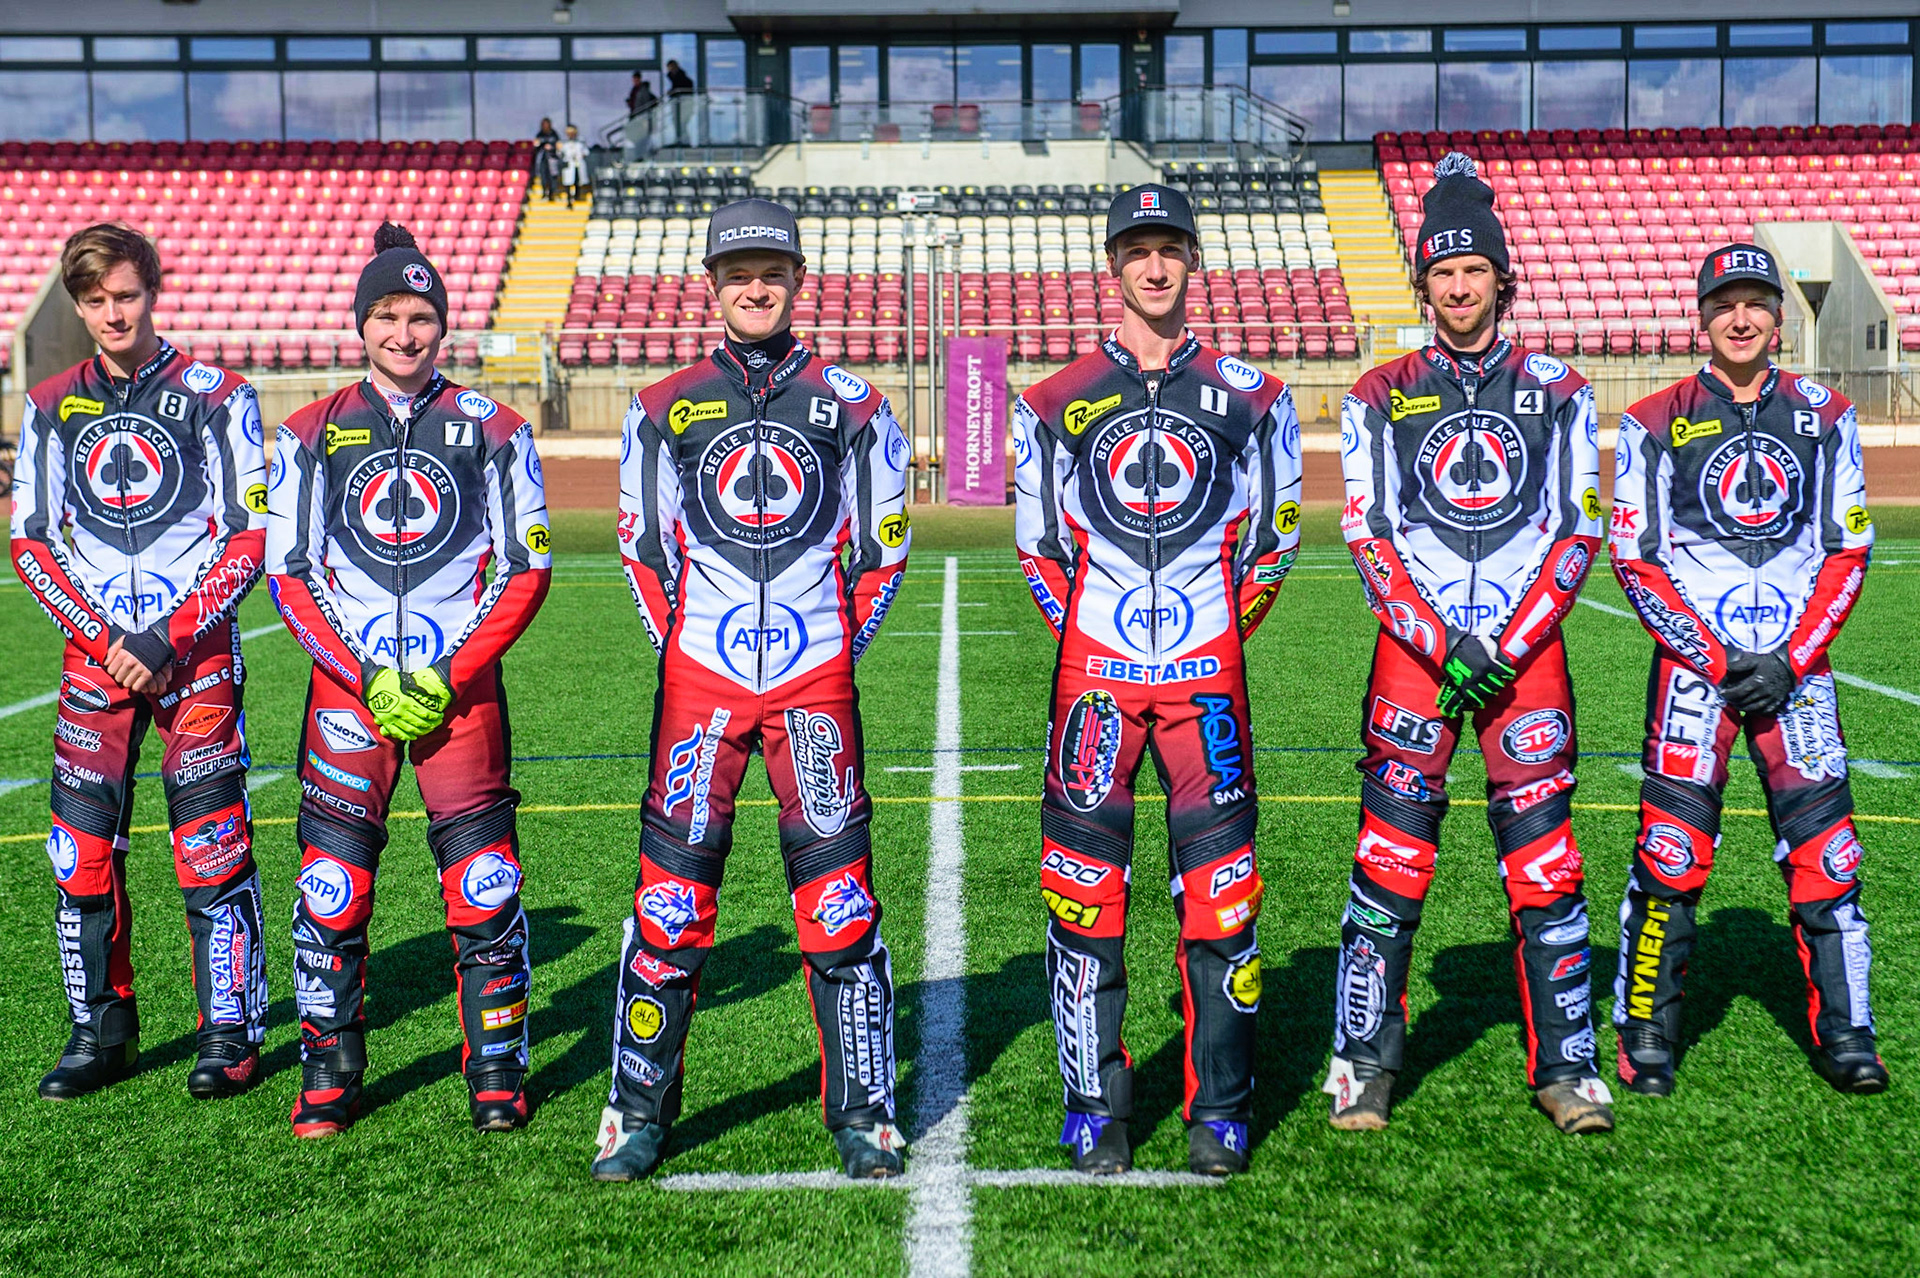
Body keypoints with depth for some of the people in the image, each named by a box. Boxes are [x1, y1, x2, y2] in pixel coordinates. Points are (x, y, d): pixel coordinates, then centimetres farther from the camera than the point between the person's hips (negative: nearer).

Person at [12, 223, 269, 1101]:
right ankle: (103, 1032, 16)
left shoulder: (215, 397, 0)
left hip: (195, 648, -3)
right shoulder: (51, 408, 10)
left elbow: (249, 539, -3)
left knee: (211, 847, -5)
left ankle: (229, 1032, 7)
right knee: (81, 848, 3)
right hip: (94, 648, 3)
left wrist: (168, 639, -11)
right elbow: (30, 542, 8)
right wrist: (104, 639, -5)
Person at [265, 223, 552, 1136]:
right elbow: (289, 574, 4)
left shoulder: (491, 429, 4)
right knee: (331, 885, 0)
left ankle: (497, 1072, 11)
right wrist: (367, 676, -8)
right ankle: (329, 1076, 16)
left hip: (461, 685, -1)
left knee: (483, 888, -3)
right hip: (347, 684, 1)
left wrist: (449, 676, -8)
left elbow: (527, 570, 2)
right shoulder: (312, 435, 7)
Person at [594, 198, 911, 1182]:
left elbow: (883, 546, 10)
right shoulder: (664, 409, 9)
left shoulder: (849, 404, 8)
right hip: (700, 676, 1)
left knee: (838, 897, 0)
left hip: (817, 680, 0)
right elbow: (643, 548, 13)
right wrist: (680, 647, 5)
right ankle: (639, 1112, 14)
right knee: (670, 895, 1)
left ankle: (861, 1112, 12)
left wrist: (839, 649, 4)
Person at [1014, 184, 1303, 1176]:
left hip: (1208, 674, 0)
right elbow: (1038, 547, 13)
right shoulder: (1058, 403, 7)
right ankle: (1096, 1110, 12)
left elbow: (1272, 540, 14)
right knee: (1084, 888, 0)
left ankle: (1219, 1111, 13)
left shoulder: (1250, 398, 8)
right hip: (1094, 672, 0)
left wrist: (1225, 629, 8)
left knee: (1220, 890, 1)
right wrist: (1089, 636, 6)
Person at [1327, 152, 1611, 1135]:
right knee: (1390, 856, -2)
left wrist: (1507, 648, -9)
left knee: (1544, 860, 1)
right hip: (1416, 646, 0)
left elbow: (1576, 531, 3)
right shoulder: (1381, 399, 8)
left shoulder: (1557, 392, 9)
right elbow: (1369, 537, 1)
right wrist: (1443, 646, -10)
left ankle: (1565, 1067, 12)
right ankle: (1364, 1063, 9)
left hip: (1528, 647, 1)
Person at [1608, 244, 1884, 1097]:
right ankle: (1645, 1032, 9)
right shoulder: (1655, 424, 1)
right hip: (1693, 659, -2)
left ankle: (1843, 1031, 14)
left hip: (1797, 664, 2)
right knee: (1672, 851, -4)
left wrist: (1790, 660, -5)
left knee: (1823, 849, 1)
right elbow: (1636, 561, -1)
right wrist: (1715, 661, -10)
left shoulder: (1824, 418, 9)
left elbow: (1848, 553, 7)